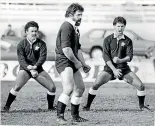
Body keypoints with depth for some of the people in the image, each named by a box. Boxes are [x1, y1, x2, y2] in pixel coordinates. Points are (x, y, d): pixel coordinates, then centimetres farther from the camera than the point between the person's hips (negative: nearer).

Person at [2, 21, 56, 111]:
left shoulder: (41, 44, 1)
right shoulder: (22, 44, -3)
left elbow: (43, 57, -12)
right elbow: (21, 59, -12)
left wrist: (35, 66, -29)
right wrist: (29, 68, -28)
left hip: (38, 69, 3)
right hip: (25, 69, -3)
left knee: (52, 87, -6)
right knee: (17, 86, -26)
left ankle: (51, 106, 16)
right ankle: (7, 106, -15)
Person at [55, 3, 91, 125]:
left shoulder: (75, 29, 20)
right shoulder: (66, 27, -14)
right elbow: (66, 49, -23)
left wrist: (84, 64, 22)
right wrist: (77, 62, -14)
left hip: (73, 62, 10)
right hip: (64, 61, -10)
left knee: (80, 88, 13)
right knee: (69, 89, -21)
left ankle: (75, 116, 24)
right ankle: (60, 116, -17)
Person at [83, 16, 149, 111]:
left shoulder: (128, 41, 3)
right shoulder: (108, 39, -1)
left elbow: (130, 57, -6)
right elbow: (106, 56, -7)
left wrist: (120, 60, -28)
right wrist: (114, 69, -18)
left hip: (124, 69, 1)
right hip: (110, 68, -1)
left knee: (141, 86, -10)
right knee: (95, 85, -21)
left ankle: (142, 106, 13)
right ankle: (87, 106, -6)